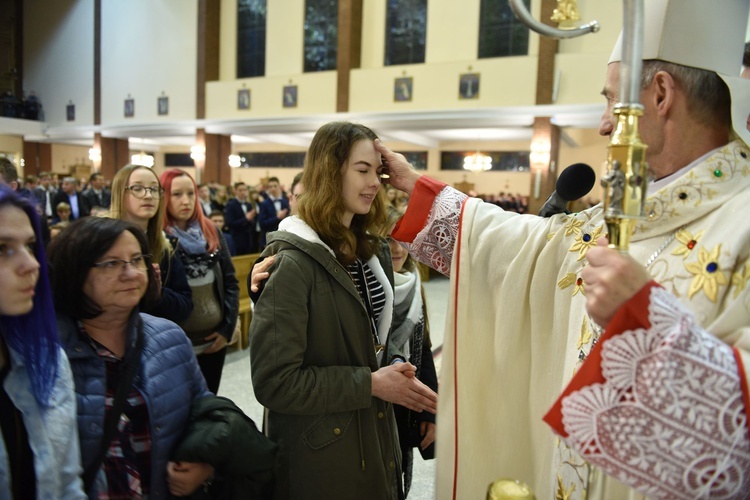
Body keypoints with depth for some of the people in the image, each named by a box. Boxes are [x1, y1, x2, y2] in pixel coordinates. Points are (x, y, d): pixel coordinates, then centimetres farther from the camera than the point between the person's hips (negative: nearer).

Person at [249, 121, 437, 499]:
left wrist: (395, 368, -5)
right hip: (320, 453, -7)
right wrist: (369, 384, -20)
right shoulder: (294, 263, -21)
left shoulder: (372, 250, 5)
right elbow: (274, 381, -22)